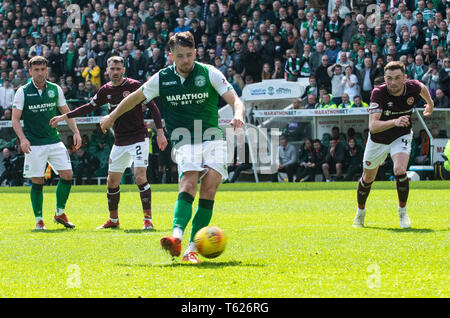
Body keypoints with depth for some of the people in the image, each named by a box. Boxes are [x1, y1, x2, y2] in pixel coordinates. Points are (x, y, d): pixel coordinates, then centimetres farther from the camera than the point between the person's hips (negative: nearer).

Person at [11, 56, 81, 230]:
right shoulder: (23, 92, -4)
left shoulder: (55, 89, 6)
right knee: (37, 182, -4)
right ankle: (39, 220, 10)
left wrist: (76, 131, 2)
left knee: (67, 175, -5)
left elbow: (66, 113, 14)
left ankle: (60, 213, 13)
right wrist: (22, 138, -18)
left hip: (54, 141, 3)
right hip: (34, 144, -3)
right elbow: (15, 119, -4)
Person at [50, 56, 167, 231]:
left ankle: (148, 219, -13)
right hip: (119, 142, 6)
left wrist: (160, 132, -17)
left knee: (140, 176, -19)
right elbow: (90, 107, 19)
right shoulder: (106, 90, 6)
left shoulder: (135, 85, -10)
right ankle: (113, 220, 24)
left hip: (139, 138, -6)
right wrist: (65, 116, 18)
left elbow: (153, 108, -10)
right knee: (112, 181, 8)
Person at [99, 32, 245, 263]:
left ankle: (191, 249, -16)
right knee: (188, 183, -24)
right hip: (184, 142, 0)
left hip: (212, 139, 0)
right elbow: (136, 97, 19)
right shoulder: (162, 78, 3)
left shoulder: (209, 73, -3)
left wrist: (238, 115, -30)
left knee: (209, 188, -17)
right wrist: (113, 116, 29)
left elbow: (235, 100, -8)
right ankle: (177, 236, -44)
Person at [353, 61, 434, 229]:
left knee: (400, 171, -25)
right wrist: (394, 122, -54)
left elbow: (422, 88, 8)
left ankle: (402, 211, -3)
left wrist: (430, 103, 25)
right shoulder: (378, 93, -30)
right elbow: (372, 126, -38)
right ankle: (360, 213, 42)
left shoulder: (413, 87, -21)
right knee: (368, 178, 14)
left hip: (401, 137, 0)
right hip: (378, 140, 0)